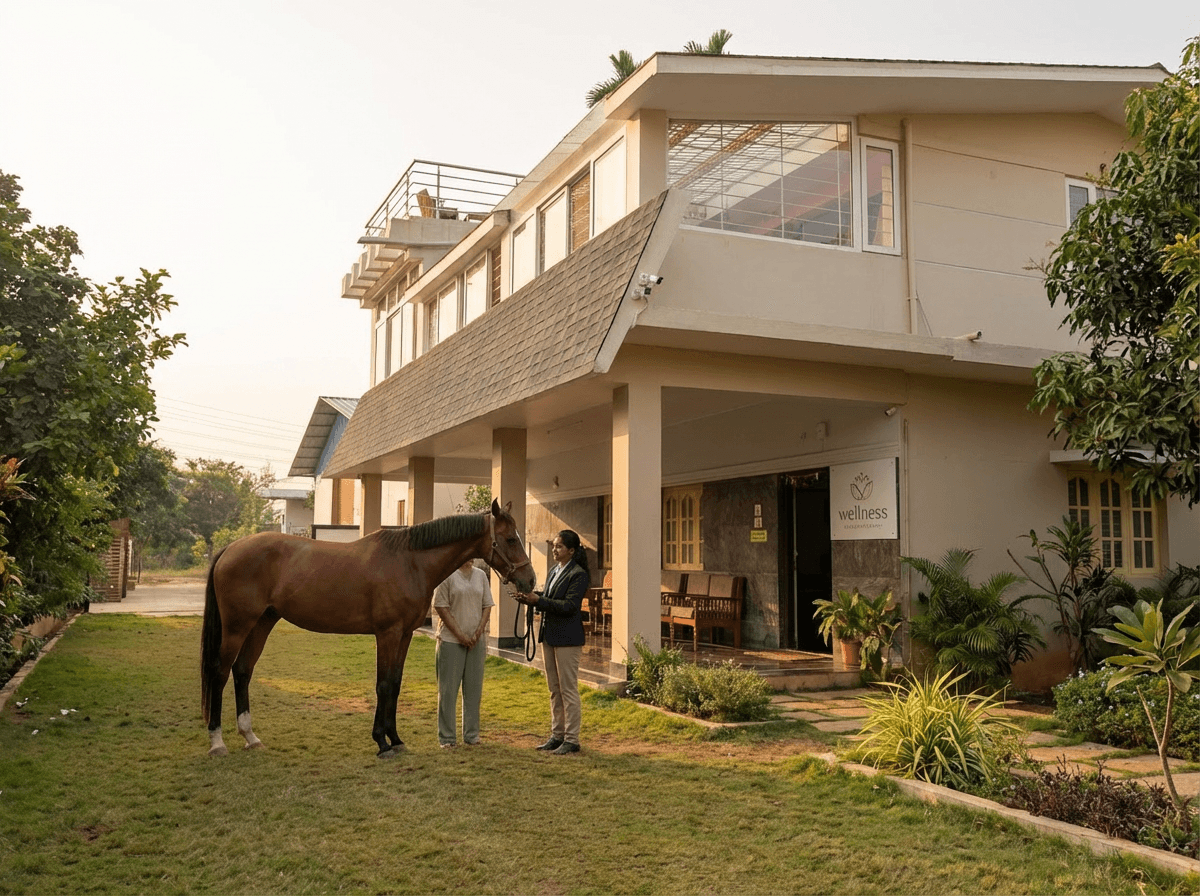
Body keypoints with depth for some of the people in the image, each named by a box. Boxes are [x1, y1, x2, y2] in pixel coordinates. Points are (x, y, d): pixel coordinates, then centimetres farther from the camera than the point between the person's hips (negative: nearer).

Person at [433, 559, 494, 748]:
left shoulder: (481, 575, 8)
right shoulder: (447, 575, -6)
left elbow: (487, 606, 9)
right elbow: (441, 607, -9)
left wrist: (478, 632, -5)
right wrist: (460, 635, -12)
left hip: (476, 640, 4)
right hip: (451, 640, -4)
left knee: (474, 689, 10)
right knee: (448, 689, 2)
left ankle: (471, 734, 21)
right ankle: (447, 736, 11)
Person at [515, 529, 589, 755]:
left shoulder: (578, 575, -13)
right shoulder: (554, 571, 13)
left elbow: (570, 605, -21)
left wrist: (538, 600, -23)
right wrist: (530, 599, -3)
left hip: (567, 638, -9)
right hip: (549, 636, 9)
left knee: (568, 689, -2)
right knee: (554, 689, 14)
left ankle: (571, 740, 6)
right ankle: (557, 735, 23)